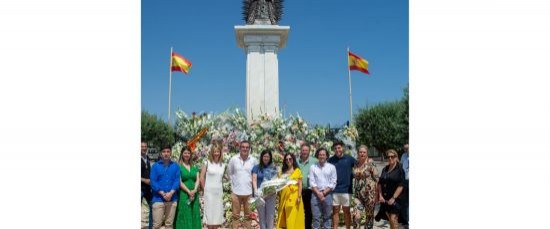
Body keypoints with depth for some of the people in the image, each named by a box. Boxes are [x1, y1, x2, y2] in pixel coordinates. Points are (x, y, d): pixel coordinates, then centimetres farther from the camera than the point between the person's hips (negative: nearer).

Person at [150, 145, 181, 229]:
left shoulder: (175, 166, 8)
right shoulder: (155, 166, 4)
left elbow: (177, 181, 1)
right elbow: (153, 182, -4)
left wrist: (171, 193, -14)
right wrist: (163, 194, -13)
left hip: (172, 199, 2)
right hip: (158, 199, -1)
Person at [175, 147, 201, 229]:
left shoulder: (194, 167, 12)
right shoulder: (179, 166, -2)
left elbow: (197, 180, 6)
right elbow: (179, 182, -9)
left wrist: (194, 190, -11)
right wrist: (188, 191, -15)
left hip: (194, 195, 5)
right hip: (183, 195, -5)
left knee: (194, 215, 6)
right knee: (184, 216, -2)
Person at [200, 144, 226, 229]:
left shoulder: (223, 165, 7)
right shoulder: (207, 163, -4)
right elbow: (202, 178, -4)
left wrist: (219, 187, 8)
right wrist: (205, 189, -1)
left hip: (219, 191, 4)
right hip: (209, 191, -4)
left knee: (217, 213, 7)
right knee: (210, 212, 2)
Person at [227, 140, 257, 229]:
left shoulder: (253, 160, -3)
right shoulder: (233, 159, -4)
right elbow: (229, 172, 9)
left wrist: (250, 180, 0)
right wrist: (234, 182, 6)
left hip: (249, 192, 1)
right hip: (236, 191, -1)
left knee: (248, 215, 12)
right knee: (235, 215, 8)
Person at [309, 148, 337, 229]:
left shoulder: (331, 167, 6)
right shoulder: (313, 167, 7)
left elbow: (333, 183, 1)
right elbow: (312, 182, 1)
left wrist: (324, 193, -7)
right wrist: (318, 193, -9)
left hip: (327, 194, 0)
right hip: (316, 194, 0)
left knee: (327, 217, 5)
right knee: (316, 217, 0)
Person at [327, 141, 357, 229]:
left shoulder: (349, 159, -1)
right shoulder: (330, 160, 2)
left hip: (346, 189, -1)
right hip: (334, 190, 1)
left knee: (346, 211, 9)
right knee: (335, 211, 7)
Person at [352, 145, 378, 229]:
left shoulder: (370, 164, -8)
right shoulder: (356, 165, 7)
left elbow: (376, 179, -7)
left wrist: (377, 194, -9)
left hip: (369, 193, -3)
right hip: (358, 193, 4)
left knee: (369, 214, 8)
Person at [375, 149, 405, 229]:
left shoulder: (399, 169, -6)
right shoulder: (385, 169, 11)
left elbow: (400, 186, -11)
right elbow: (380, 183, 12)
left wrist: (393, 198, -15)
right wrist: (380, 195, 0)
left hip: (395, 199, -5)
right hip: (385, 199, 5)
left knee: (393, 219, -10)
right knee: (390, 219, 11)